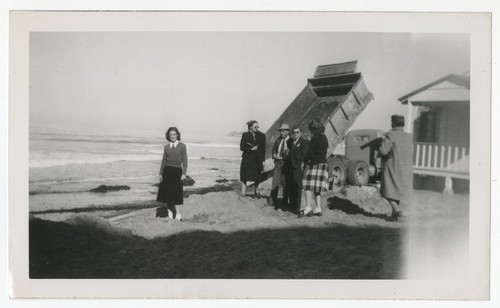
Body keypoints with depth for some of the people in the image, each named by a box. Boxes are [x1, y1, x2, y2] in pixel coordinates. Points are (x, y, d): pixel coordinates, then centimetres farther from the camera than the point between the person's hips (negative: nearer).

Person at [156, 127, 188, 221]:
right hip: (167, 171, 3)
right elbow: (164, 161, 13)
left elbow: (184, 160, -2)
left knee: (175, 194, -7)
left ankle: (178, 215, -3)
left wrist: (184, 173, -9)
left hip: (177, 171, -3)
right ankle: (170, 214, 8)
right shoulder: (166, 147, 8)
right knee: (167, 193, 0)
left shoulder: (182, 146, 0)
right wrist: (160, 173, 8)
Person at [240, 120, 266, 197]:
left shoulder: (262, 136, 3)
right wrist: (251, 149, -16)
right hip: (247, 159, -2)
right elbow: (241, 147, -1)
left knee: (257, 177, 10)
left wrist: (263, 160, 2)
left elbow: (263, 149, 5)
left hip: (257, 159, 2)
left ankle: (256, 192, 29)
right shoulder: (245, 135, -2)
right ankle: (243, 194, 2)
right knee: (244, 177, -3)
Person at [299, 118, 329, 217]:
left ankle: (308, 208, -12)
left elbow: (310, 152, -14)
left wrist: (305, 161, 3)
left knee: (309, 186, -6)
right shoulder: (324, 137, 13)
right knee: (317, 187, 12)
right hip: (323, 163, 9)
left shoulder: (315, 138, -13)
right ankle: (318, 209, 11)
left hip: (315, 164, -8)